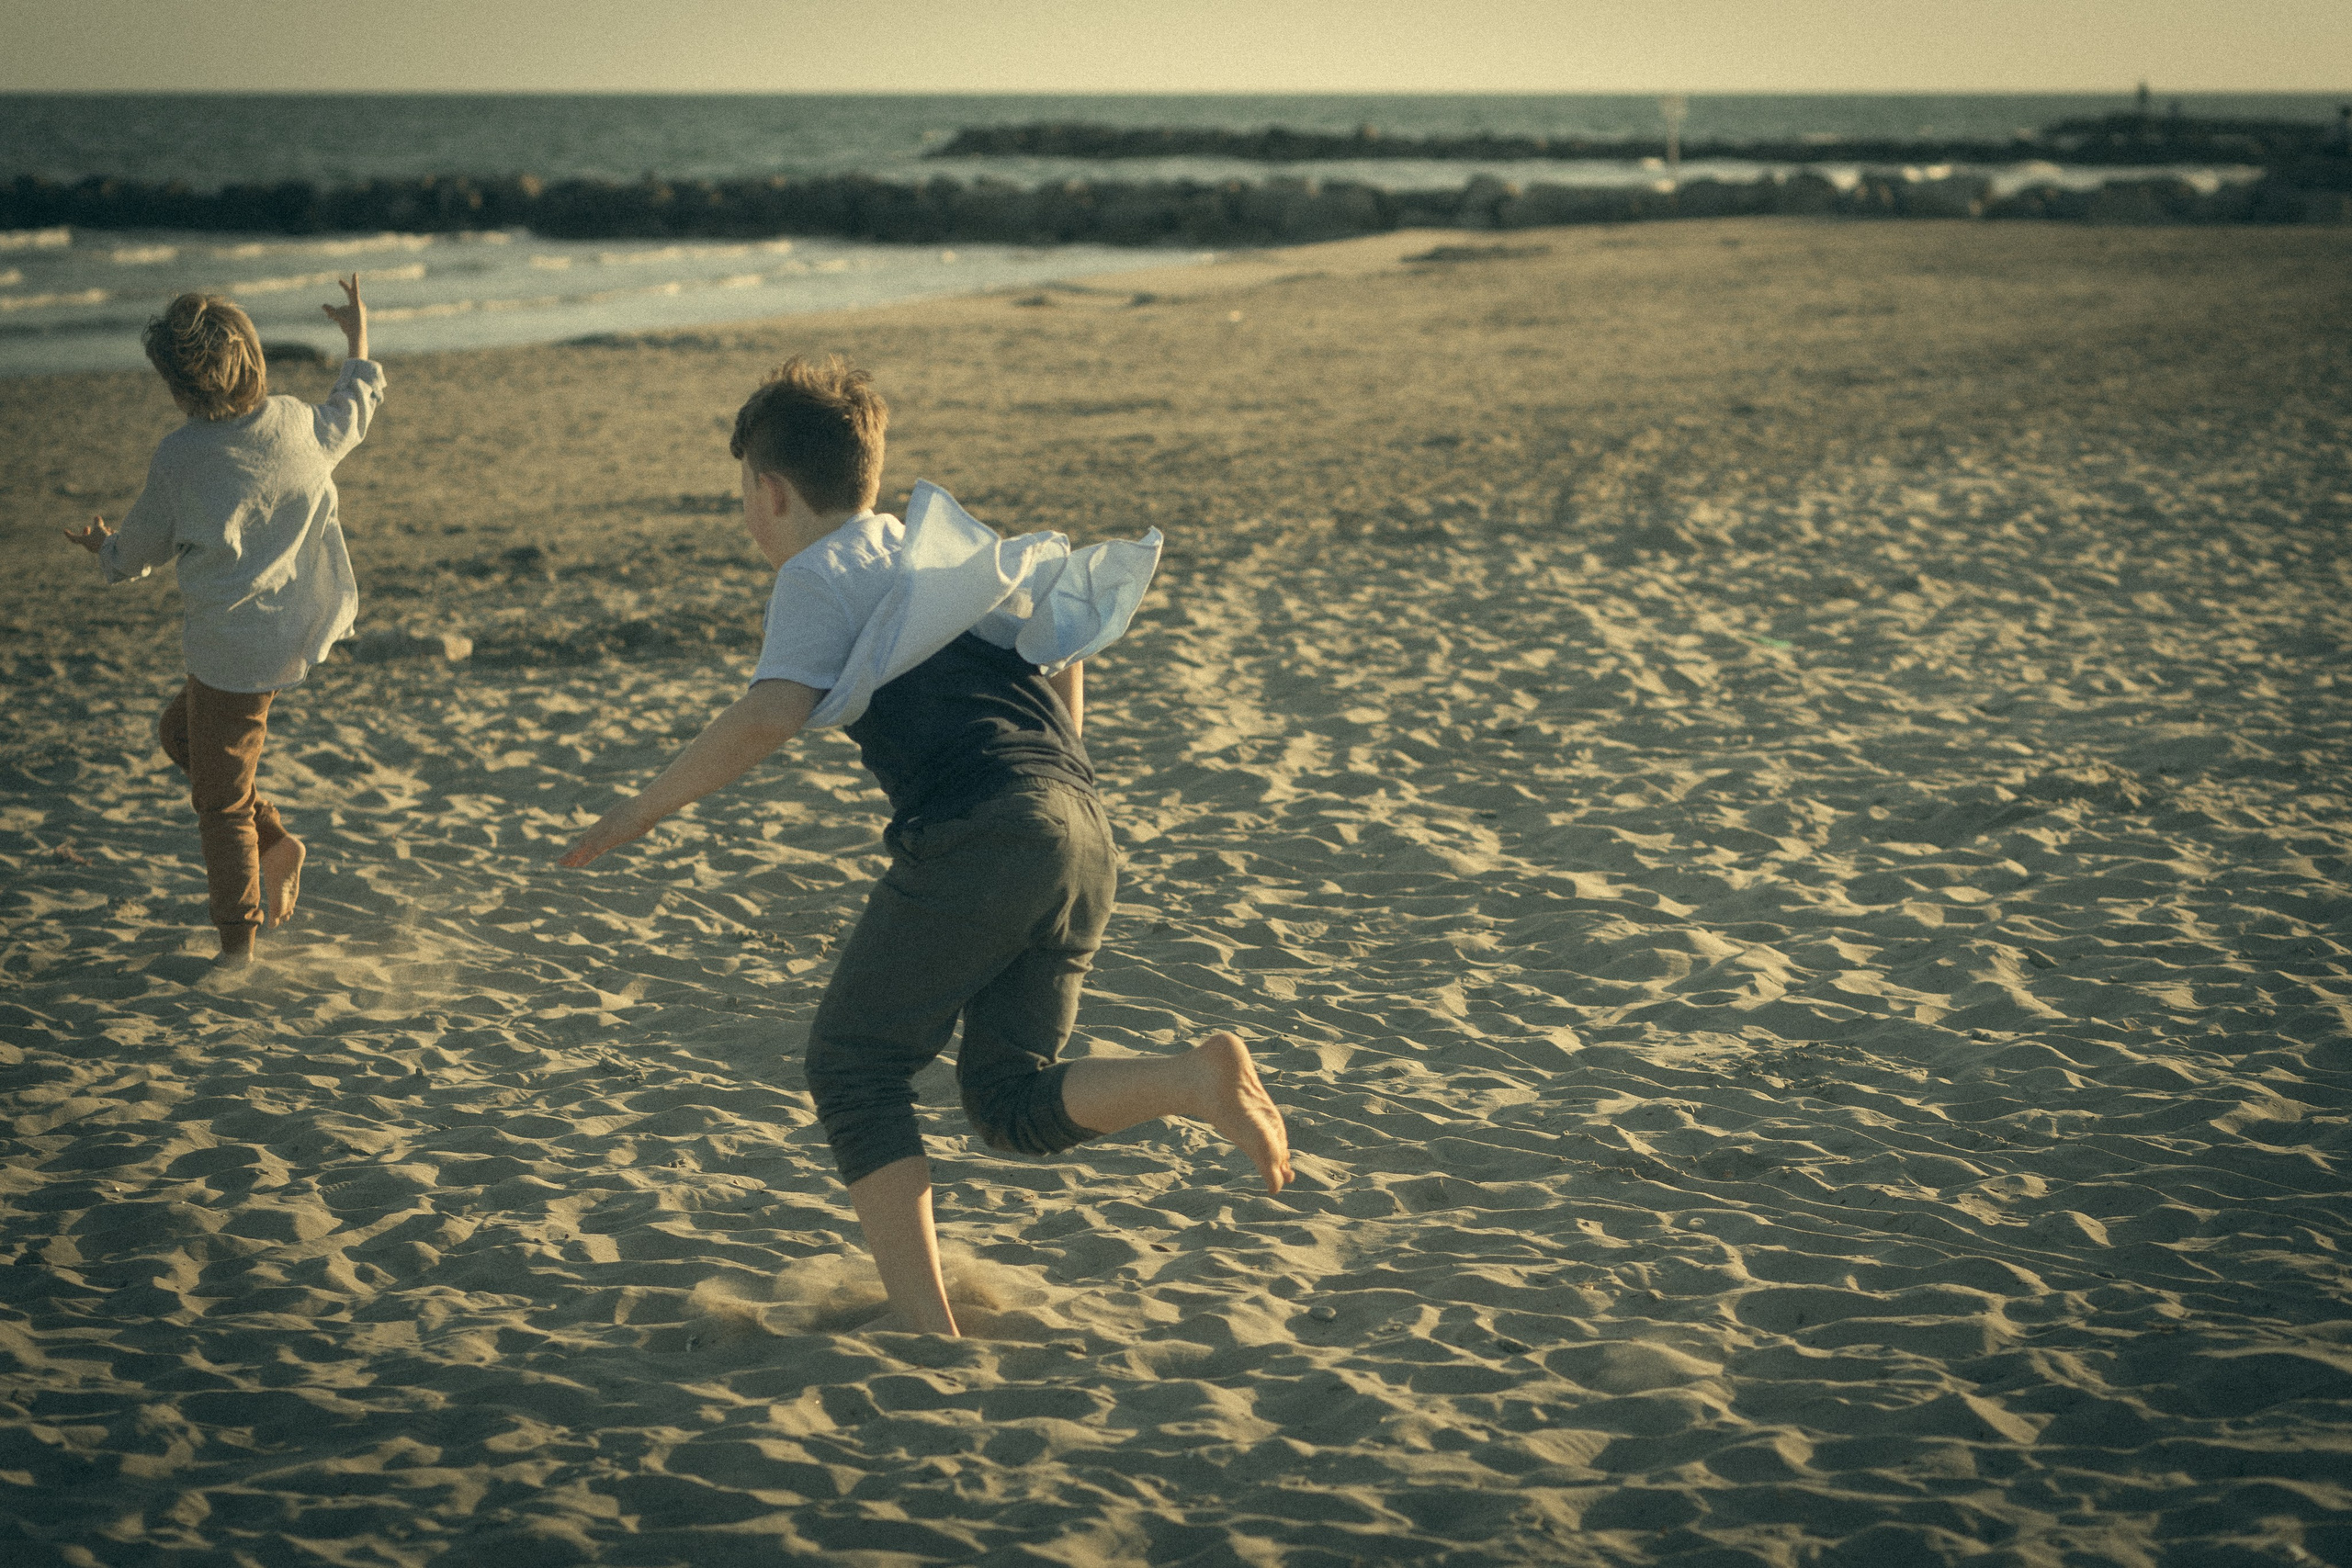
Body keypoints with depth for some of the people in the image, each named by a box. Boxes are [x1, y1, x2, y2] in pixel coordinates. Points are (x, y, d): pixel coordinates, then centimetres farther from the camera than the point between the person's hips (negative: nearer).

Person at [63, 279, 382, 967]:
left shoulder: (179, 458, -17)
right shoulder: (296, 422, -5)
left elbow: (139, 548, 0)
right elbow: (352, 415, 20)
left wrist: (103, 549, 23)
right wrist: (359, 344, 35)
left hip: (235, 641, -6)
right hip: (306, 622, 6)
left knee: (220, 798, 10)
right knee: (181, 729, 26)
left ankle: (238, 937, 16)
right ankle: (273, 841, 14)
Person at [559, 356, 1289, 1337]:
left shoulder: (820, 576, 3)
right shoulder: (941, 550, 27)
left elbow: (767, 718, -13)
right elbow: (1061, 645, 36)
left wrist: (641, 812, -6)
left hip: (972, 838, -8)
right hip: (1081, 837, 8)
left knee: (852, 1065, 7)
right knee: (1013, 1106, 13)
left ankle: (920, 1320, 0)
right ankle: (1198, 1081, -11)